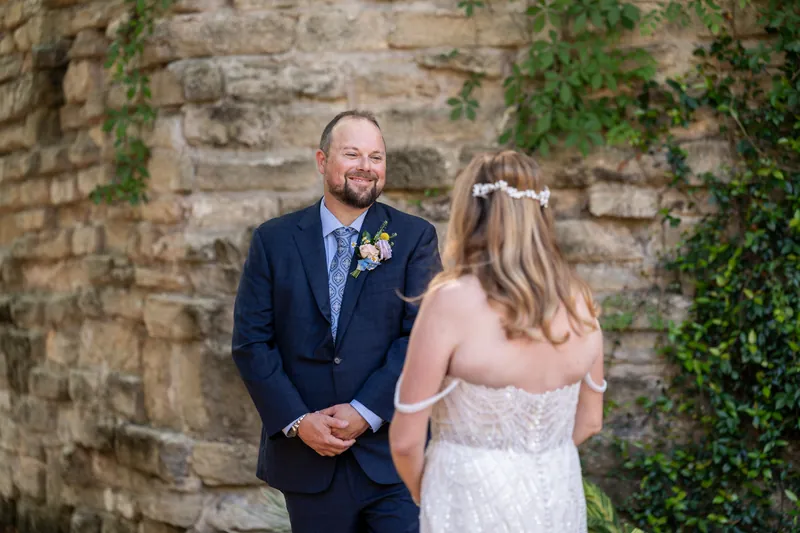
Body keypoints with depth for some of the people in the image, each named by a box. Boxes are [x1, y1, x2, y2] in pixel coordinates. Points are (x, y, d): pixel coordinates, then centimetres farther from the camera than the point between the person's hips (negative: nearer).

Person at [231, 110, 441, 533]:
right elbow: (251, 341, 0)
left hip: (394, 454, -1)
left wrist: (368, 412, -15)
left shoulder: (414, 238, 1)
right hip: (307, 456, 1)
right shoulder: (273, 240, 4)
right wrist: (297, 421, -9)